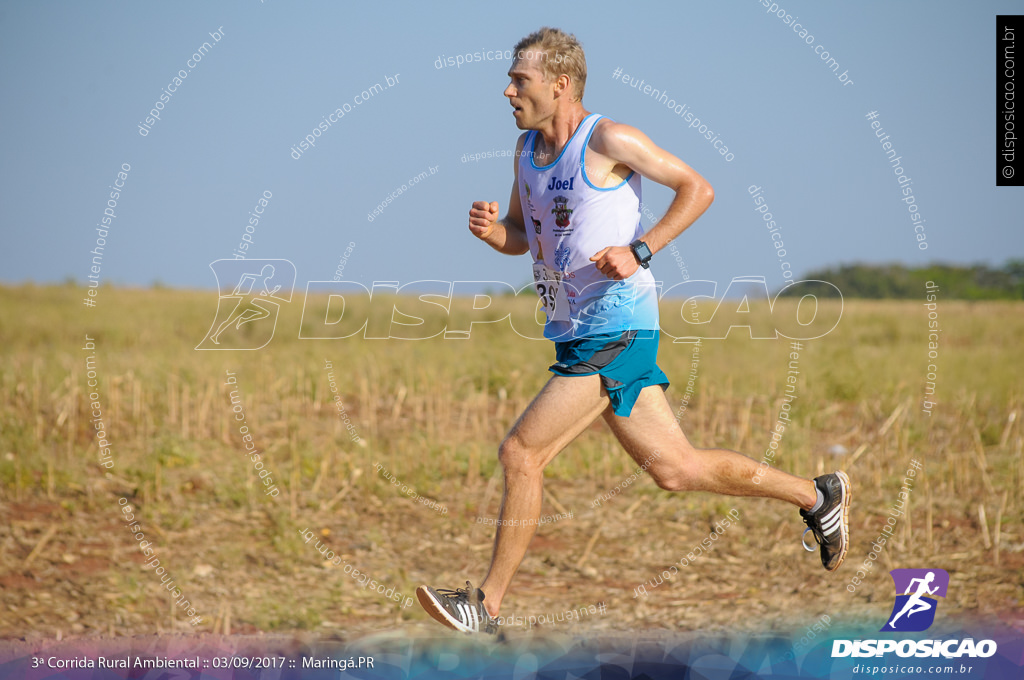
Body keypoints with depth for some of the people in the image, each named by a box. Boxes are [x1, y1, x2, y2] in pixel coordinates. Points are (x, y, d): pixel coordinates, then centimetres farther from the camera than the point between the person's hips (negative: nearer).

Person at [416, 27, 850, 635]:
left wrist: (639, 251, -16)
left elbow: (697, 188, -7)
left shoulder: (608, 139, -10)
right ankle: (818, 495, 28)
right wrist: (492, 230, -1)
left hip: (615, 332, -9)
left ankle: (487, 606, -6)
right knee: (675, 469, 12)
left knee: (521, 453, -13)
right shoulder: (528, 148, 13)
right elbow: (521, 236, 23)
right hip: (576, 333, 9)